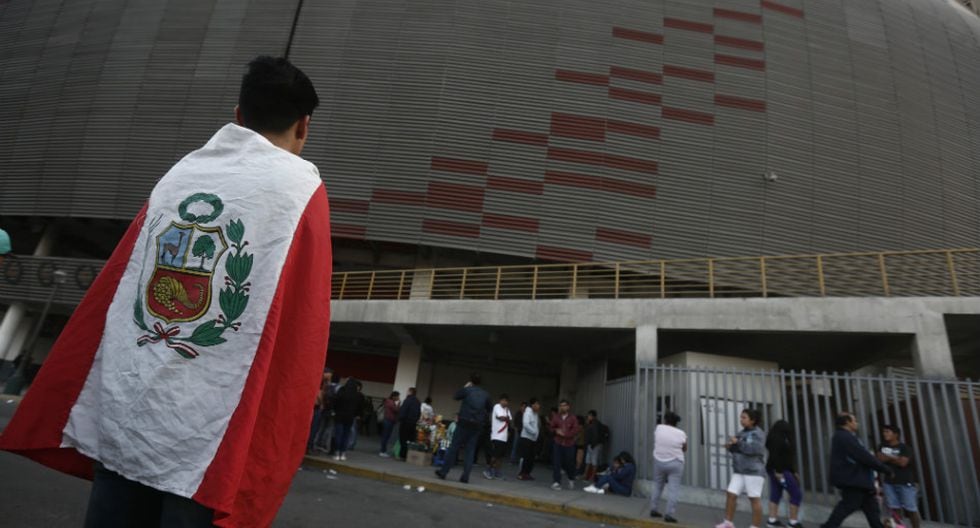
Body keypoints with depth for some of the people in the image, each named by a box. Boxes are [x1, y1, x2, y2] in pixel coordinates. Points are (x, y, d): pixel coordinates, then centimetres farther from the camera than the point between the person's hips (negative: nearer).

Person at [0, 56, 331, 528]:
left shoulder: (180, 172, 8)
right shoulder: (303, 188, -6)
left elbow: (105, 298, 10)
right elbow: (300, 339, -12)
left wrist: (50, 418, 18)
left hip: (119, 418, 5)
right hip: (206, 436, -5)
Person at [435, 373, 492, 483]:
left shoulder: (467, 390, -4)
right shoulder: (485, 394, 6)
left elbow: (455, 396, 13)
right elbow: (488, 409, 15)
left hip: (464, 423, -3)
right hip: (477, 425, 3)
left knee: (453, 447, 5)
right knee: (470, 450, 7)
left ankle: (443, 471, 9)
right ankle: (465, 476, 4)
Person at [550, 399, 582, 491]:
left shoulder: (573, 418, -1)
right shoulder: (555, 417, 5)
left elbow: (575, 431, -8)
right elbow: (552, 428, 13)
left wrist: (565, 434, -17)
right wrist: (556, 431, -9)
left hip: (569, 444, -1)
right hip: (558, 443, 1)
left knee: (569, 463, 5)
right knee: (556, 463, -4)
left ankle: (571, 480, 32)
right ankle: (556, 482, 3)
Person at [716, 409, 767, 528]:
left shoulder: (758, 433, -6)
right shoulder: (742, 433, 16)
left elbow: (754, 449, -21)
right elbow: (738, 450, 20)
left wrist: (737, 443, -15)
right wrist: (731, 446, -2)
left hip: (754, 471, -7)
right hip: (739, 471, 7)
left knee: (754, 499, -2)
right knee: (731, 495, 0)